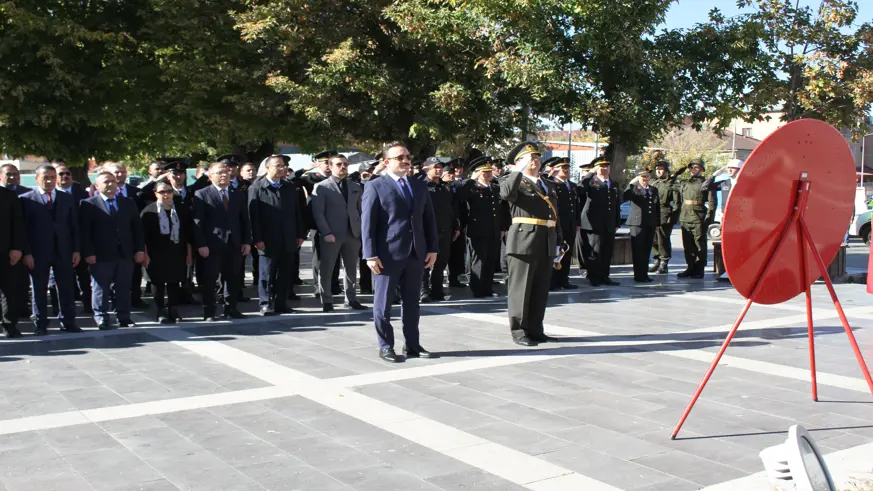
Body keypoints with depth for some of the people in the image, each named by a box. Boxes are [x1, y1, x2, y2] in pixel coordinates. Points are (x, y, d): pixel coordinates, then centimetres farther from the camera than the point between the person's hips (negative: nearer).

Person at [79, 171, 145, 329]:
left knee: (124, 288, 7)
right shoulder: (88, 205, 0)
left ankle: (124, 318, 13)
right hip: (101, 256, -3)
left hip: (126, 254, 4)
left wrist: (140, 249, 4)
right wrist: (88, 253, -12)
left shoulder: (129, 203, 12)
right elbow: (84, 232, -5)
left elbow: (137, 228, 12)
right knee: (100, 288, 2)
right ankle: (101, 319, 9)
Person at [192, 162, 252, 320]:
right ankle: (209, 312, 8)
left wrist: (247, 241, 3)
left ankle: (231, 310, 18)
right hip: (211, 246, -4)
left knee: (232, 279, 9)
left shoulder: (238, 196, 13)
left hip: (234, 244, 4)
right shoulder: (201, 195, -3)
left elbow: (244, 221, 12)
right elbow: (197, 222, -8)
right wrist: (201, 245, -15)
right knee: (208, 280, 1)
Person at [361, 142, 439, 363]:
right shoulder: (375, 187, -3)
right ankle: (385, 347, 13)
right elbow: (367, 223, -7)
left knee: (411, 302, 12)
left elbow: (429, 219, 14)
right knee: (383, 303, 3)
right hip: (388, 254, -5)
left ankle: (412, 344, 21)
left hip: (416, 254, 5)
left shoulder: (420, 186, 14)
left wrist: (432, 248, 6)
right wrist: (371, 254, -14)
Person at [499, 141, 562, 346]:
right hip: (524, 240, -7)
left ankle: (535, 330, 19)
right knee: (521, 288, -2)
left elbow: (554, 215, 21)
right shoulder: (512, 181, 0)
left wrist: (558, 242, 16)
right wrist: (519, 171, -19)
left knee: (541, 290, 11)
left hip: (547, 243, 7)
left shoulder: (548, 186, 21)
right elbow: (506, 193, -25)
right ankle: (519, 332, 4)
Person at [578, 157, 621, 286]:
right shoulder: (590, 182, 0)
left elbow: (616, 206, 21)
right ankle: (594, 277, 5)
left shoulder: (614, 185, 19)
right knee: (595, 251, -4)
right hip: (594, 224, -6)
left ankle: (604, 276, 18)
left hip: (609, 226, 6)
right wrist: (591, 174, -17)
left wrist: (617, 223, 16)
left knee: (607, 252, 8)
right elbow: (579, 190, -23)